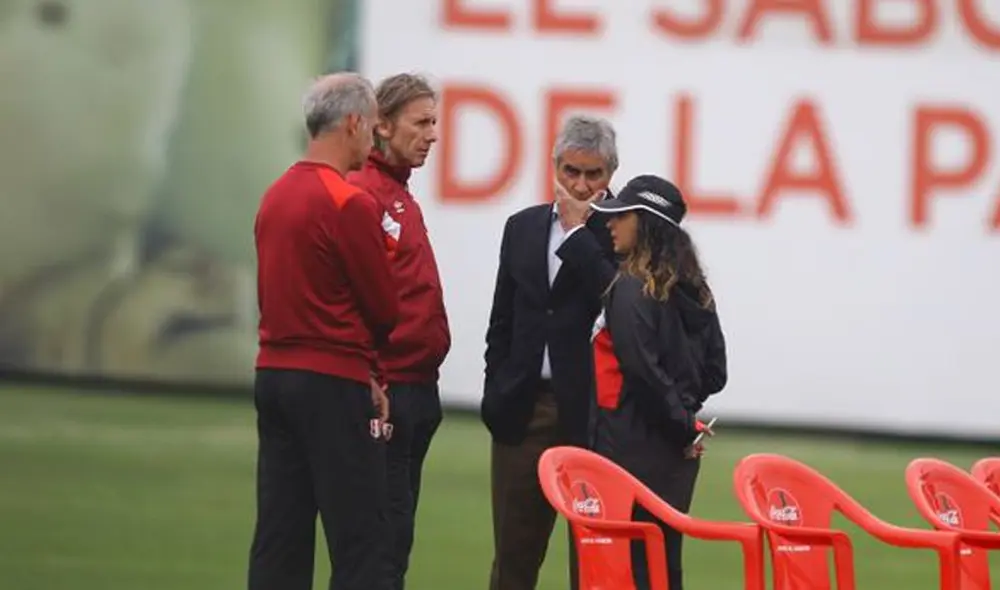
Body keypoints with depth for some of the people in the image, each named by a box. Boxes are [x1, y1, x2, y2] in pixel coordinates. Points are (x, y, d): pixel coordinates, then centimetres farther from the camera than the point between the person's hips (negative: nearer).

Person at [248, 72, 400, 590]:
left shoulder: (275, 196, 11)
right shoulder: (351, 204, -14)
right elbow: (385, 311, -9)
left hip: (274, 373, 8)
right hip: (333, 388, -8)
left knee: (279, 538, 8)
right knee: (358, 542, -5)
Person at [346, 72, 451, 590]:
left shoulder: (398, 193, 17)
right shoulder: (365, 194, -13)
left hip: (416, 387, 10)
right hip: (388, 387, -10)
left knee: (397, 524, 11)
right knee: (389, 530, -9)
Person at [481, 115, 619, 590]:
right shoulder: (522, 228, 13)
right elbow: (502, 320, 16)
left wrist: (577, 230, -14)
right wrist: (496, 394, 9)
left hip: (592, 409, -5)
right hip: (524, 408, 5)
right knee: (514, 550, 9)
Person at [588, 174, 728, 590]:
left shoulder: (629, 290, -13)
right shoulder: (693, 290, 11)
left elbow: (643, 370, -17)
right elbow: (714, 372, 13)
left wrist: (682, 426, -7)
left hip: (632, 445, -8)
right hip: (676, 448, 8)